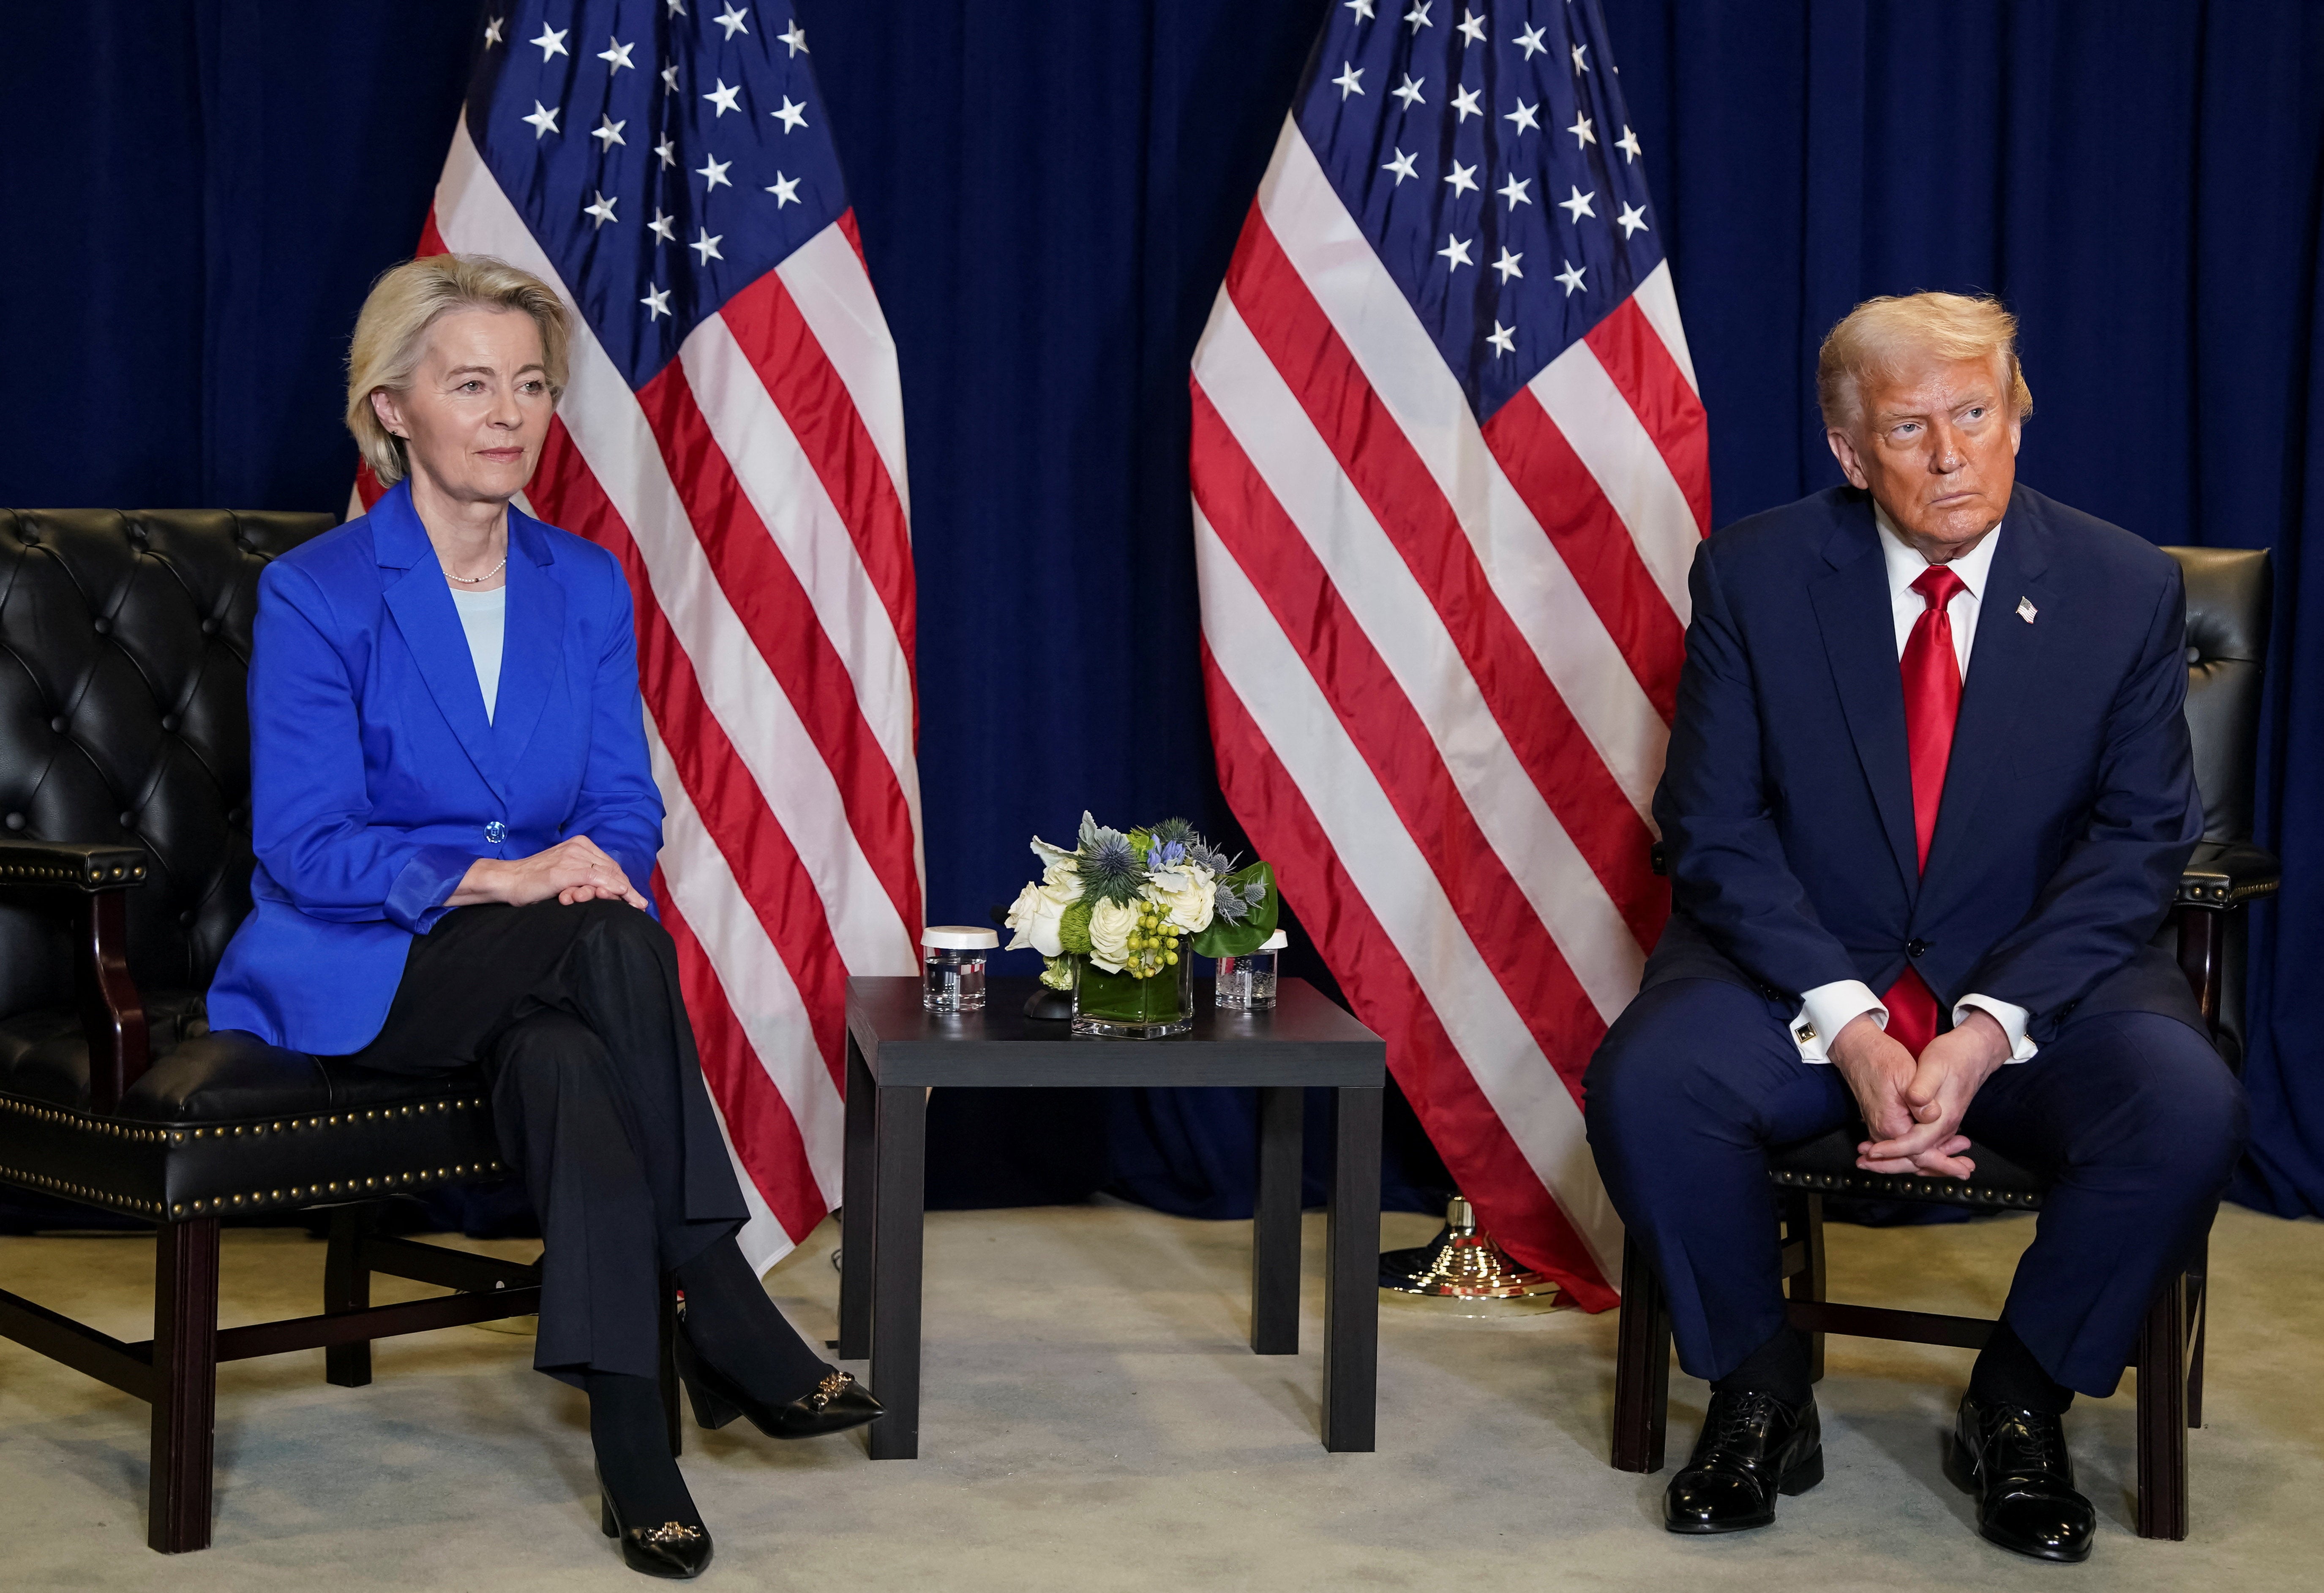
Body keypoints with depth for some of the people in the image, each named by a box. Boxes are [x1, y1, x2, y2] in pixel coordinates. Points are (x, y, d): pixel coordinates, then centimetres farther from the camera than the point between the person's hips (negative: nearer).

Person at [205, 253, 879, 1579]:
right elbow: (302, 845, -12)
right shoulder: (316, 594, -6)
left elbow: (625, 806, 9)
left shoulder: (588, 586, 9)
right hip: (353, 979, -4)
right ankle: (729, 1325, -27)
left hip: (535, 979, 4)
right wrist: (499, 878, -26)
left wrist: (593, 864, -16)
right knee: (616, 945, -33)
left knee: (567, 1062, -35)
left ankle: (634, 1445, -33)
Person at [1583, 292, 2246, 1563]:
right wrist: (1848, 1027, -20)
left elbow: (2138, 841, -2)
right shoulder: (1754, 575, -2)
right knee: (1644, 1086, -30)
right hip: (1802, 971, 0)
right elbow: (1713, 827, -5)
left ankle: (2018, 1403, -3)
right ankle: (1758, 1389, -3)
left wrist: (1989, 1029, -18)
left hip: (2038, 981, 1)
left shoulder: (2126, 589, 0)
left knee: (2187, 1112, -29)